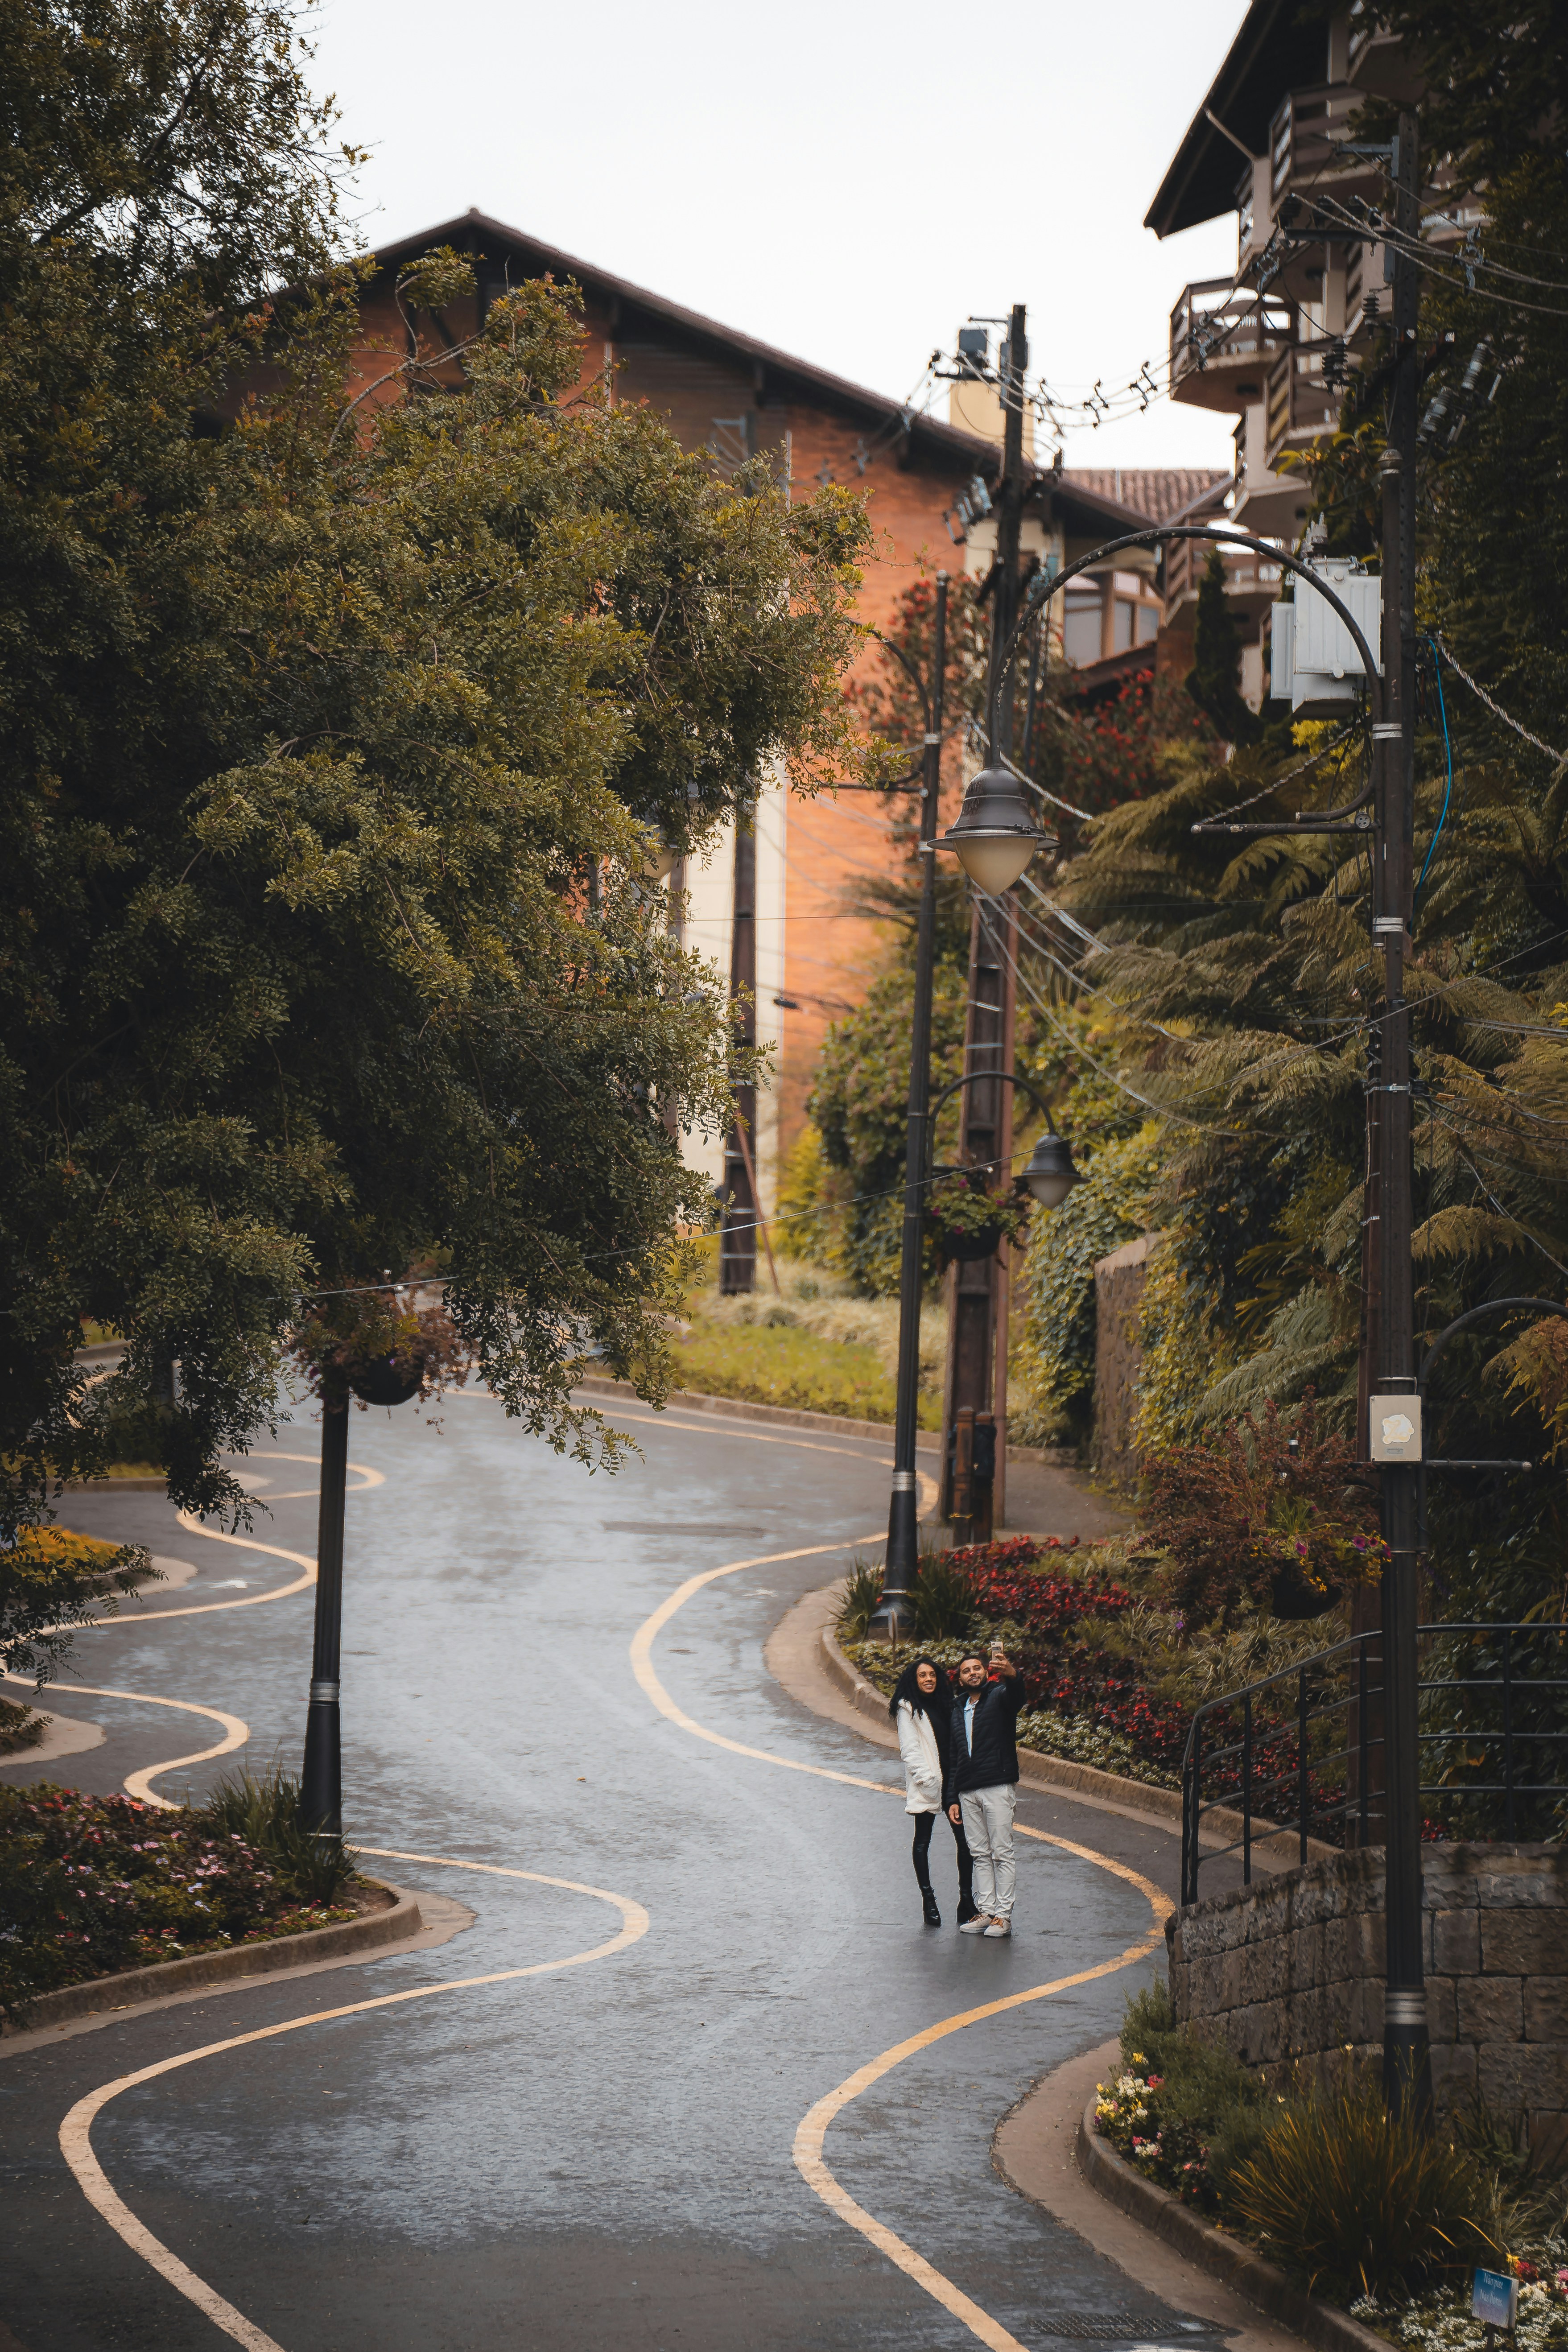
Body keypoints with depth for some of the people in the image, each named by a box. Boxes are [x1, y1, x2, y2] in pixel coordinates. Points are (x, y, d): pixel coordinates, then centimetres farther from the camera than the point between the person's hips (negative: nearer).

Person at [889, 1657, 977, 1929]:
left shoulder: (945, 1703, 15)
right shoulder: (907, 1708, -2)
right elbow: (910, 1750, -8)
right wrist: (926, 1779, -17)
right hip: (926, 1784, -5)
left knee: (965, 1840, 1)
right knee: (923, 1842, 3)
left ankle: (967, 1899, 9)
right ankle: (928, 1901, 10)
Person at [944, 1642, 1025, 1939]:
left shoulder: (999, 1697, 1)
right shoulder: (958, 1710, 18)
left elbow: (1016, 1695, -26)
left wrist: (1011, 1675, -50)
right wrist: (952, 1800, 12)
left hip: (997, 1786, -6)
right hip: (967, 1792, 6)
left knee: (1002, 1853, -4)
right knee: (980, 1855, 8)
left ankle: (1003, 1915, -4)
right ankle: (986, 1912, 11)